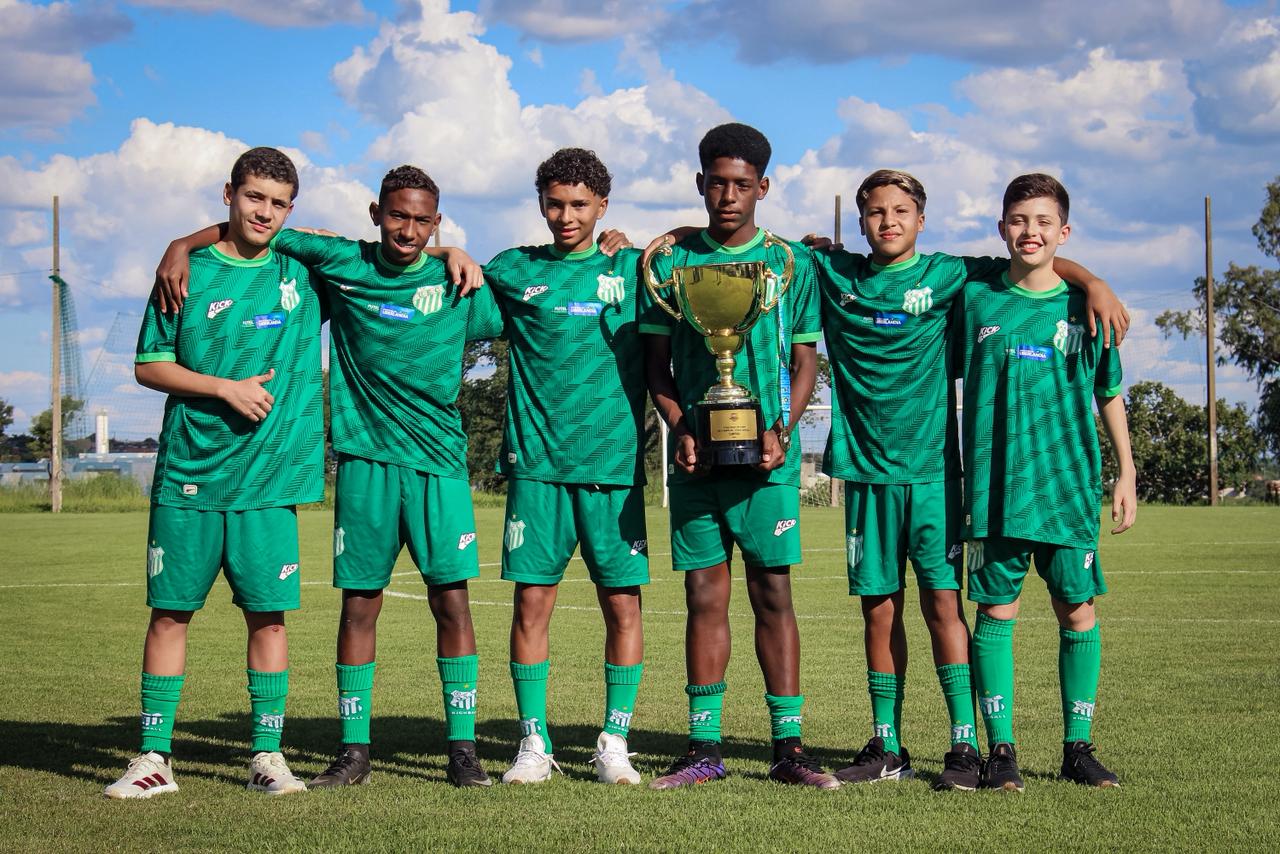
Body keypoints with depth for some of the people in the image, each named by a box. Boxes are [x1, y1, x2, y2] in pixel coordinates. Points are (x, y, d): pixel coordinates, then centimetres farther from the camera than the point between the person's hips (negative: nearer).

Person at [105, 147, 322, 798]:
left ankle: (267, 756, 12)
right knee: (170, 611, 2)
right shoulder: (188, 271, 3)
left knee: (267, 615, 1)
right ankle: (155, 757, 9)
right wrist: (225, 388, -8)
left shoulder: (302, 272, 6)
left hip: (268, 477, 1)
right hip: (187, 471, -1)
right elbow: (149, 366, 3)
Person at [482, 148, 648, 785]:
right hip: (537, 462, 0)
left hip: (614, 462, 0)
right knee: (532, 599, -1)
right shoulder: (514, 271, 10)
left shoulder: (631, 268, 8)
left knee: (622, 601, -1)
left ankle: (614, 743, 9)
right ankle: (534, 743, 7)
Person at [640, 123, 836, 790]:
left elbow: (804, 361, 7)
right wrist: (679, 428, -5)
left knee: (773, 595, -1)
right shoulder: (671, 261, 9)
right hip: (696, 453, 1)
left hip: (766, 457, -1)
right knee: (704, 596, 3)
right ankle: (704, 747, 7)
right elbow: (656, 362, 10)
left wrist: (780, 430, -8)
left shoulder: (791, 262, 6)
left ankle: (788, 747, 2)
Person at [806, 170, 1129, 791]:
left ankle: (965, 745, -5)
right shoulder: (833, 273, 8)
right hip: (864, 469, 2)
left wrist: (1093, 283, -8)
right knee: (878, 606, 5)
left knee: (942, 600, -7)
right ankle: (886, 748, 12)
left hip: (929, 467, -2)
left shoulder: (945, 275, 2)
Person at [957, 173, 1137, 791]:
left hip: (1069, 484, 1)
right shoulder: (975, 299, 5)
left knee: (1078, 612, 2)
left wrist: (1127, 474, 9)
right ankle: (1000, 750, 5)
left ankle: (1078, 747, 12)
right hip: (995, 485, 0)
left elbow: (1109, 394, 12)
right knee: (996, 612, -1)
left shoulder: (1083, 307, 5)